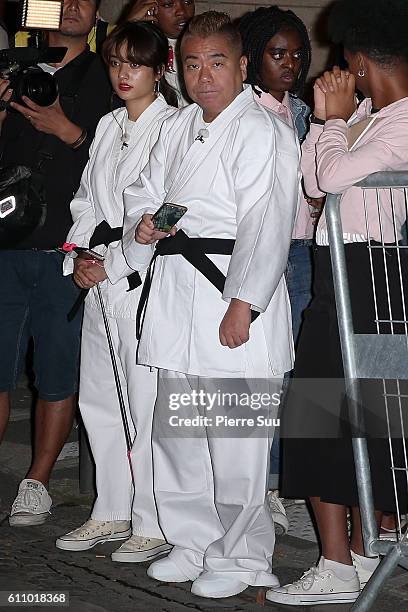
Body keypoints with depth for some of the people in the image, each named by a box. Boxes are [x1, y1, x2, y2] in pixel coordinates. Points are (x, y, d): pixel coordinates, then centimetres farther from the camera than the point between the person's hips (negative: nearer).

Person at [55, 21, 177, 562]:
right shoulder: (108, 127, 17)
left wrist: (113, 263, -13)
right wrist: (79, 257, 2)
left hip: (147, 277, -8)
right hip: (101, 277, 8)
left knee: (146, 402, -6)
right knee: (98, 398, 12)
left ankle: (154, 525, 3)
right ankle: (112, 512, 24)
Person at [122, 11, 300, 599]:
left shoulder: (261, 131, -9)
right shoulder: (177, 127, 17)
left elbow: (265, 225, -16)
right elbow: (145, 188, 26)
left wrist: (243, 304, -21)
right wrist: (143, 223, 2)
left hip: (232, 287, -8)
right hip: (174, 292, 8)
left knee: (234, 439, -5)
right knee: (175, 427, 13)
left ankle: (241, 555, 10)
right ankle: (194, 542, 27)